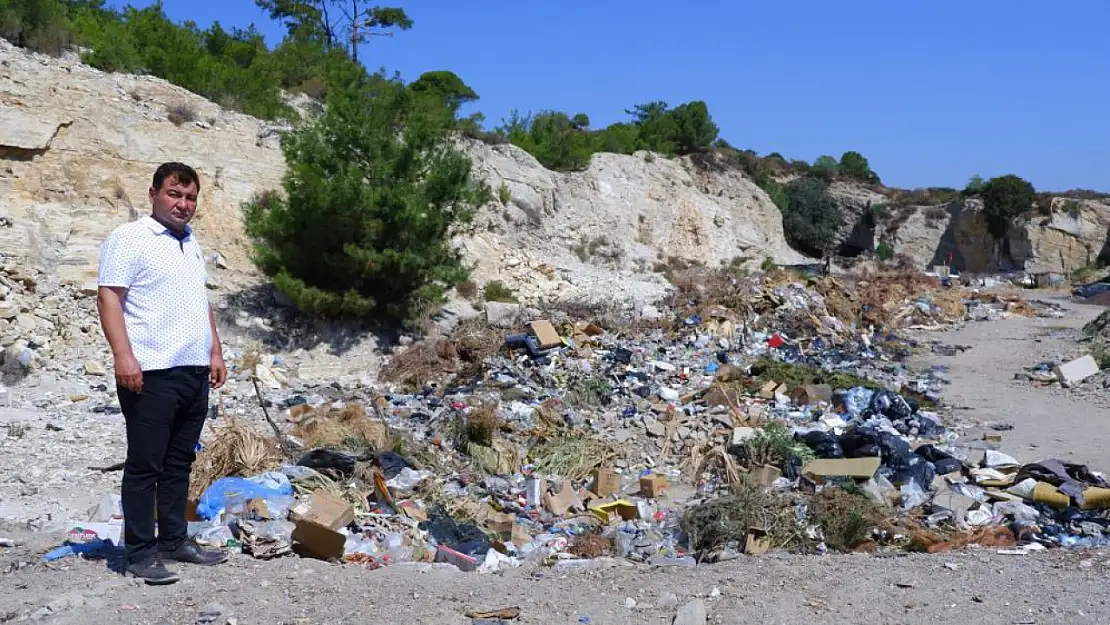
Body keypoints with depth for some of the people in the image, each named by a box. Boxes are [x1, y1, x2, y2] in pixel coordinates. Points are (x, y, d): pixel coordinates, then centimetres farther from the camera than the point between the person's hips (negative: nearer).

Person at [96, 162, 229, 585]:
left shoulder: (191, 243, 19)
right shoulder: (129, 238, -5)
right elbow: (108, 298, -12)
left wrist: (215, 352, 19)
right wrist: (123, 356, -21)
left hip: (194, 372, 8)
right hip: (151, 373, -7)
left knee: (179, 462, 12)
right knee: (145, 465, -2)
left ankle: (174, 540, 21)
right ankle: (141, 553, 4)